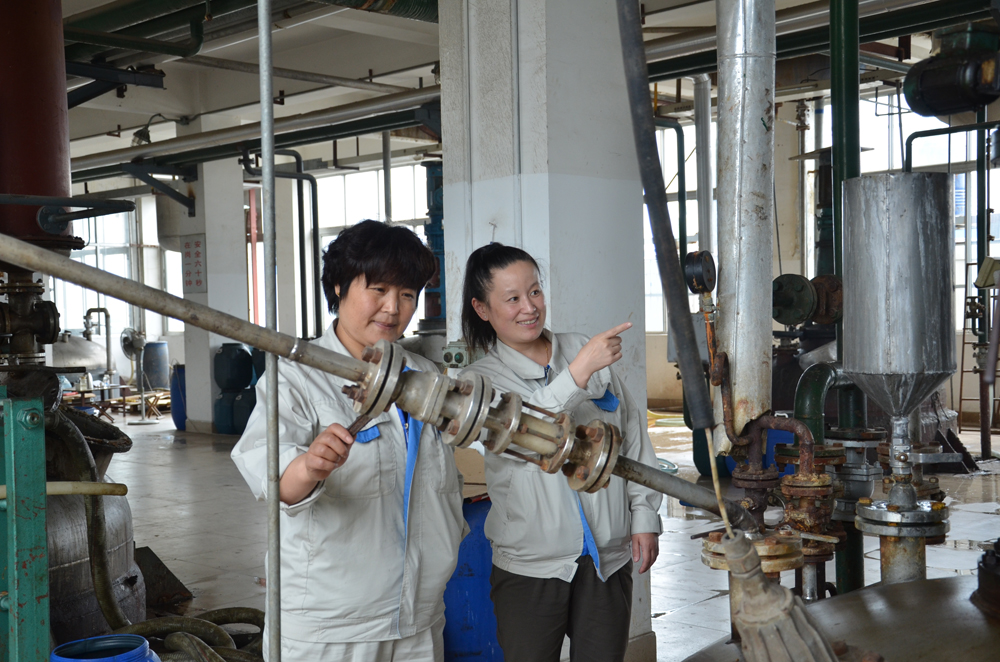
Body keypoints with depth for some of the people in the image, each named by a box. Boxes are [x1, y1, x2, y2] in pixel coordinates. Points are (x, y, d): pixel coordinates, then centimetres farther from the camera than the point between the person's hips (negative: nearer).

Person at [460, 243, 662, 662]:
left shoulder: (585, 350, 8)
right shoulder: (483, 378, -1)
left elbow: (632, 435, 10)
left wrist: (644, 515, 6)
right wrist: (579, 372, -28)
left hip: (608, 555, 2)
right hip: (529, 567, -2)